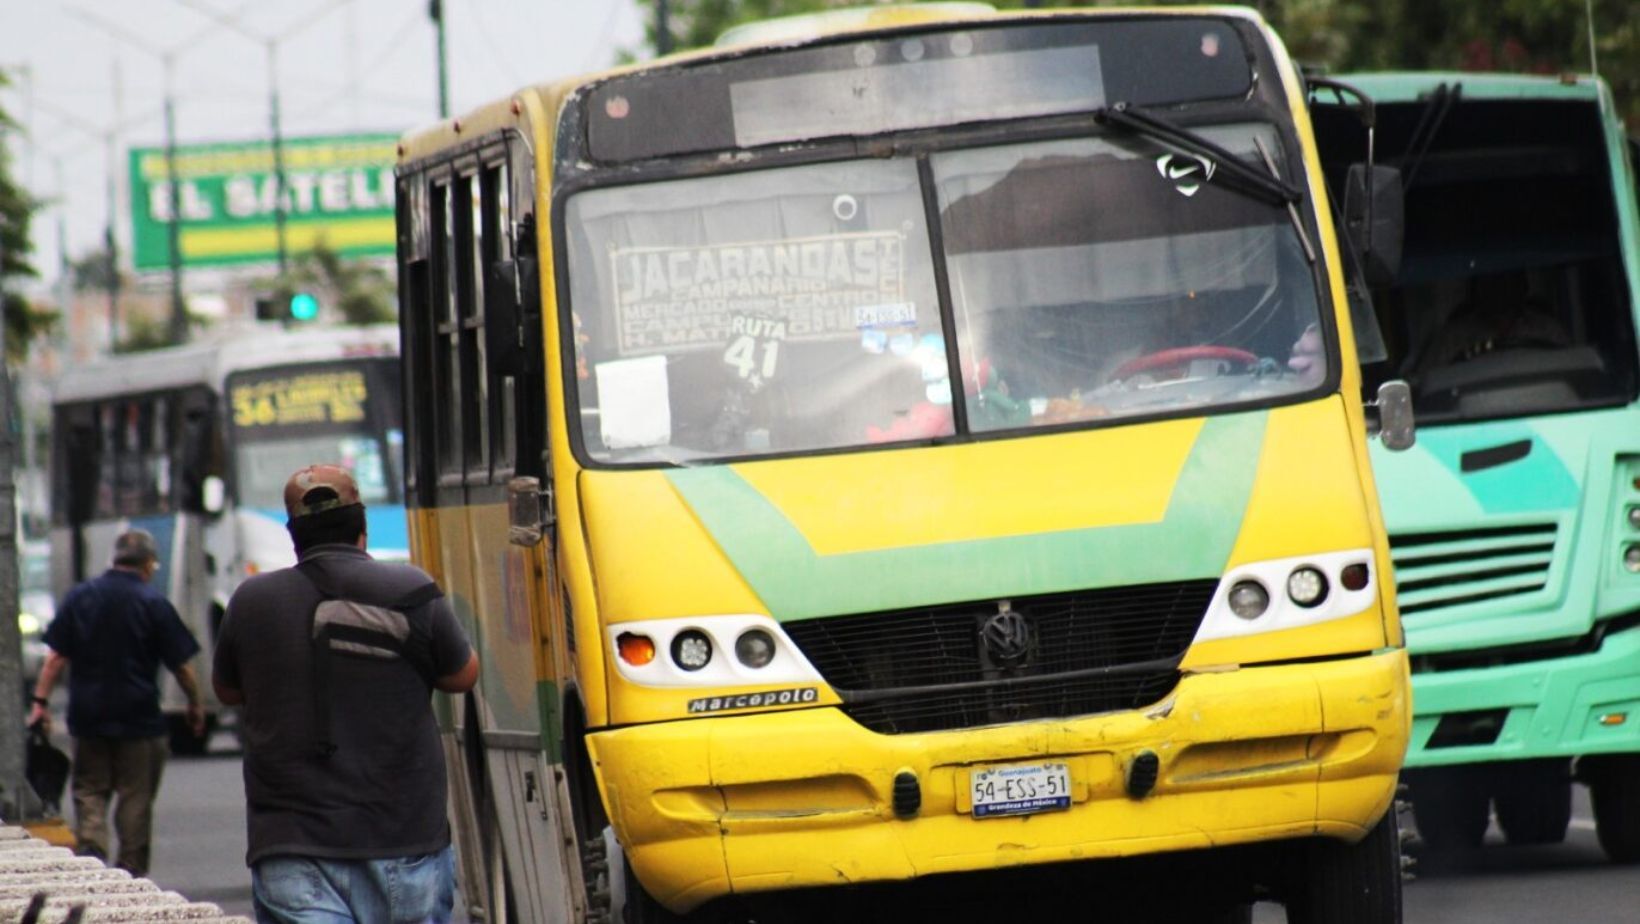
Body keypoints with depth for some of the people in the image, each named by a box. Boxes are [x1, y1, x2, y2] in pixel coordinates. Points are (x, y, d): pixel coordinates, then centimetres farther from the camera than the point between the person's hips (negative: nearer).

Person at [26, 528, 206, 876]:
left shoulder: (79, 597, 3)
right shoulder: (153, 603, -6)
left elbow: (56, 655, 1)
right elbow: (181, 664, -3)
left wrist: (40, 701, 4)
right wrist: (195, 704, 10)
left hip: (88, 716, 2)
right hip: (138, 717, -2)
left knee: (89, 789, 11)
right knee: (136, 795, 5)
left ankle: (91, 847, -10)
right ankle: (131, 870, 7)